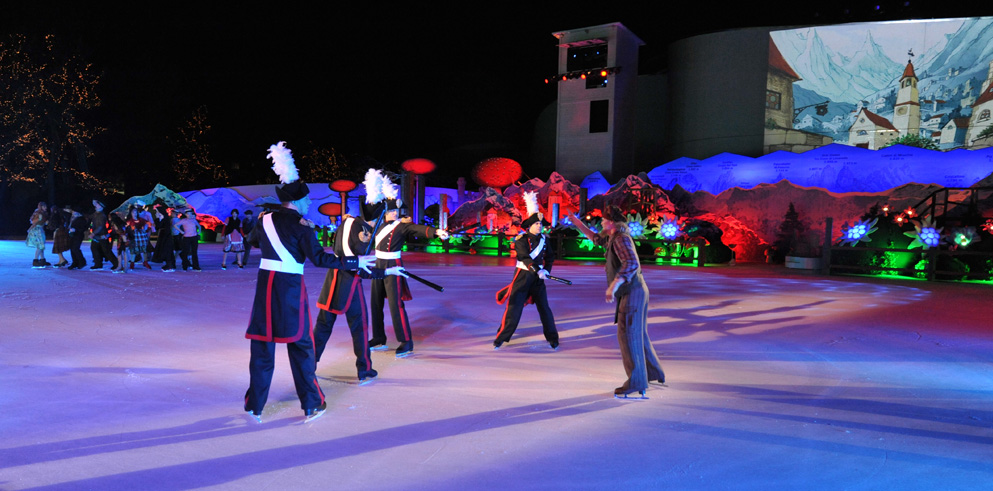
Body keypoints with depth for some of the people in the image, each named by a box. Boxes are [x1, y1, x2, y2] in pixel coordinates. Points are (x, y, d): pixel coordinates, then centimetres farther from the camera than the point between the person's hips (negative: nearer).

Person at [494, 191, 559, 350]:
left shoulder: (543, 239, 6)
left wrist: (546, 270, -1)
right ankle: (501, 337, 8)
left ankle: (552, 338, 16)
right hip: (522, 276, -4)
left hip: (538, 278, 4)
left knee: (544, 308, 4)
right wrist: (538, 270, -30)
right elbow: (525, 257, -22)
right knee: (514, 308, -3)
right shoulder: (521, 240, -10)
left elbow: (550, 256, 13)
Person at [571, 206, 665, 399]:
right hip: (636, 291, 10)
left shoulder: (621, 239, -17)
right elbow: (597, 238, 35)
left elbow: (631, 264, -32)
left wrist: (613, 286, -39)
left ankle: (636, 382, -2)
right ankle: (654, 372, 32)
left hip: (632, 291, -10)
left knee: (627, 335, -7)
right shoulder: (613, 237, 14)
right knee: (639, 335, 19)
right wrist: (578, 224, 32)